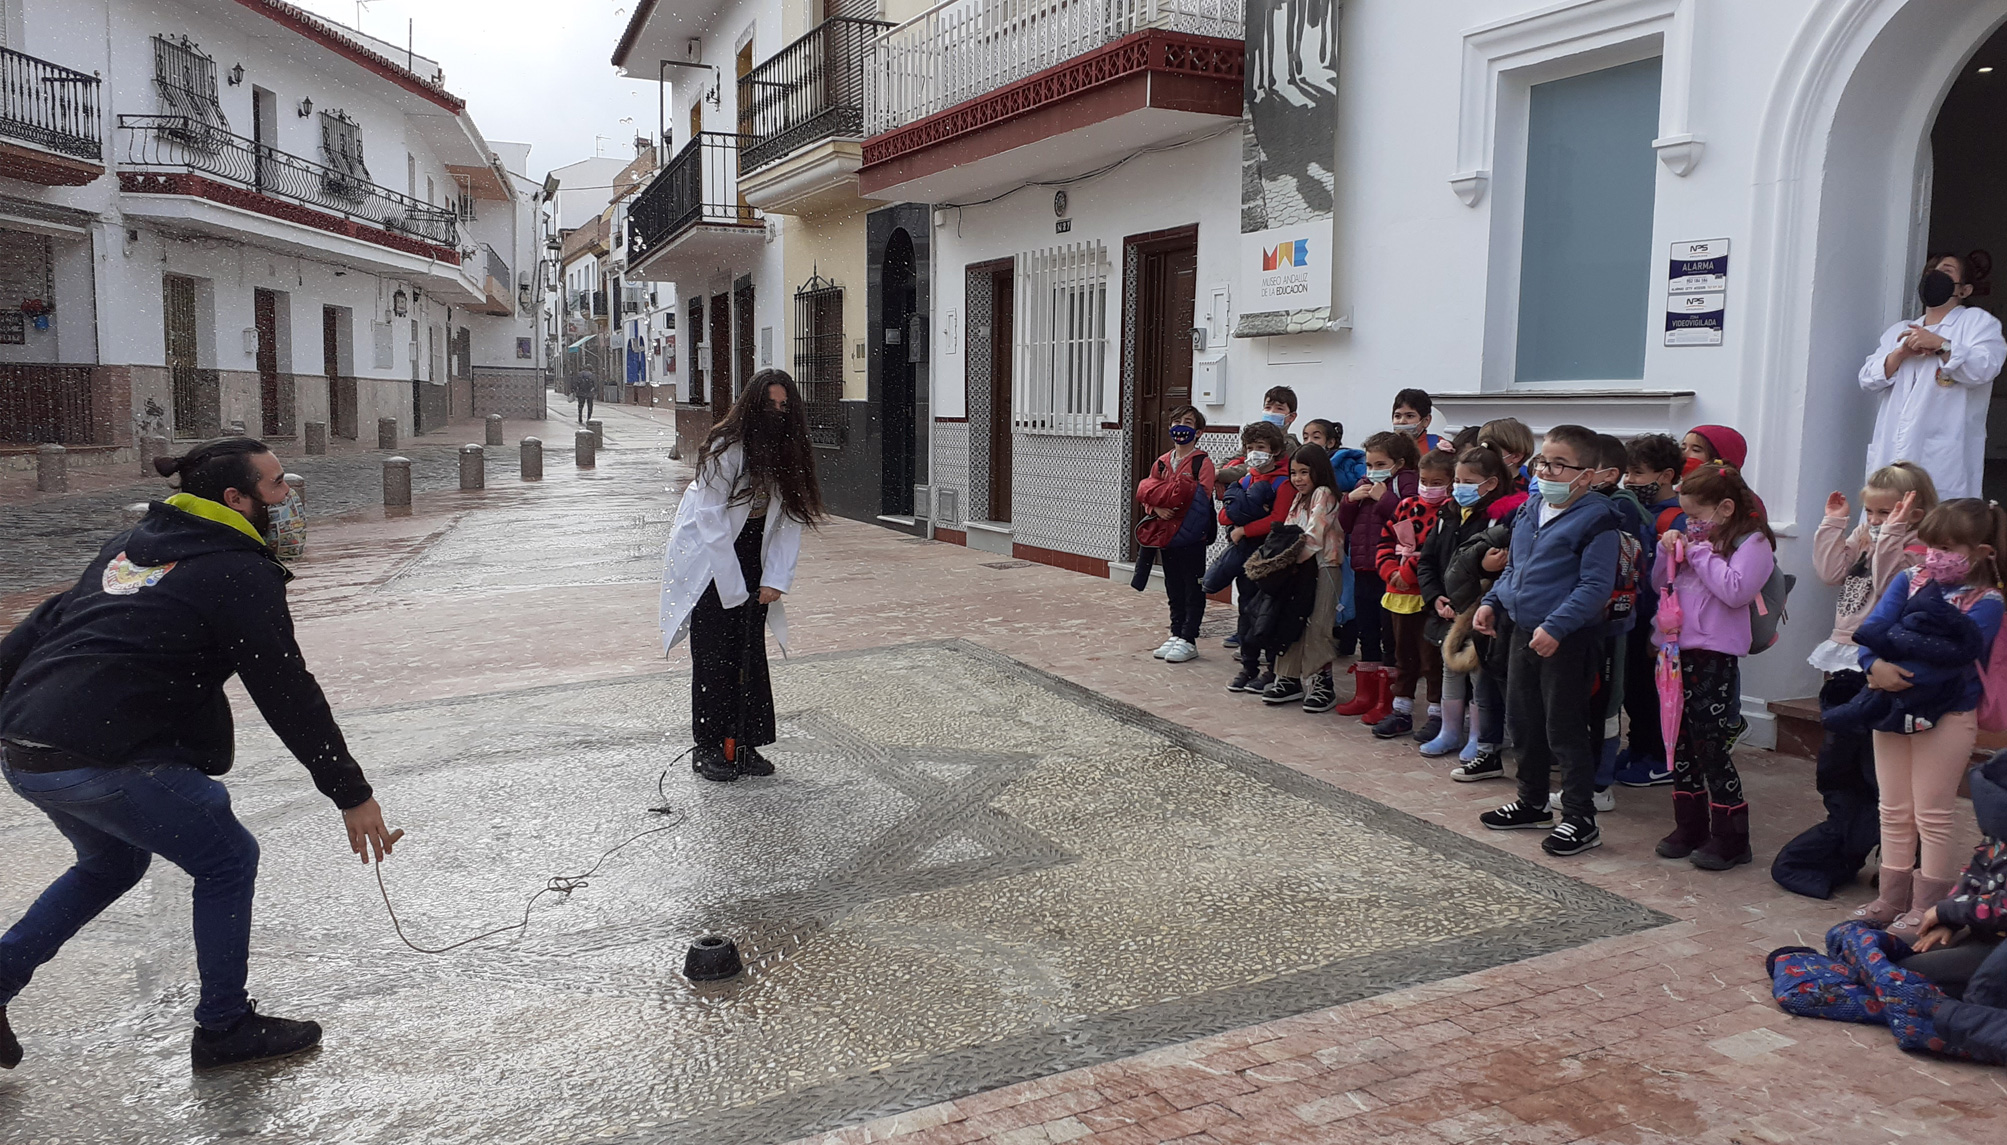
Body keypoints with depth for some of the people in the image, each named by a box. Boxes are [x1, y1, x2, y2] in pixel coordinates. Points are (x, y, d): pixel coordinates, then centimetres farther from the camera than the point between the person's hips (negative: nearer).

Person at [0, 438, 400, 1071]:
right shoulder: (241, 573, -7)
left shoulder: (131, 544, 18)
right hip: (104, 759, -9)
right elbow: (287, 693, -9)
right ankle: (225, 1028, 17)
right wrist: (353, 795, -6)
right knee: (227, 859, 9)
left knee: (113, 861, 31)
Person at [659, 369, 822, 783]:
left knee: (751, 653, 5)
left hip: (753, 555, 5)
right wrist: (734, 589, -18)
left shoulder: (788, 452, -4)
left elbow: (789, 520, 0)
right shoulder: (726, 448, -21)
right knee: (715, 655, -3)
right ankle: (708, 749, 7)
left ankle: (745, 745, 14)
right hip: (709, 559, -5)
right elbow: (712, 520, -19)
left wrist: (776, 579, -9)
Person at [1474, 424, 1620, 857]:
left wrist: (1555, 627, -27)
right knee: (1523, 720, 17)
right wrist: (1491, 602, 9)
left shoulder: (1596, 518, -15)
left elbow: (1596, 585, -21)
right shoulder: (1529, 509, 9)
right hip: (1524, 632, 8)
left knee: (1564, 728, -2)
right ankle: (1532, 802, 32)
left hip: (1568, 639, -8)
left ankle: (1581, 819, 10)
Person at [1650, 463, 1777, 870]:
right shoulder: (1694, 539, 15)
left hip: (1716, 657, -8)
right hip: (1679, 650, 8)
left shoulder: (1752, 543, -7)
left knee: (1712, 746, -5)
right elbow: (1660, 584, 20)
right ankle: (1689, 828, 24)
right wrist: (1668, 552, 2)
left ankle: (1730, 838, 6)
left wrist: (1700, 554, -15)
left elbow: (1735, 591, -21)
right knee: (1680, 744, 12)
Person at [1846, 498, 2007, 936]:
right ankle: (1891, 900, 25)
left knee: (1932, 816, 4)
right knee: (1894, 812, 14)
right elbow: (1873, 626, -7)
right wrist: (1875, 665, -25)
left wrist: (1898, 674, -28)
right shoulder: (1908, 580, 4)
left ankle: (1925, 912, 15)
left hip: (1945, 717, -5)